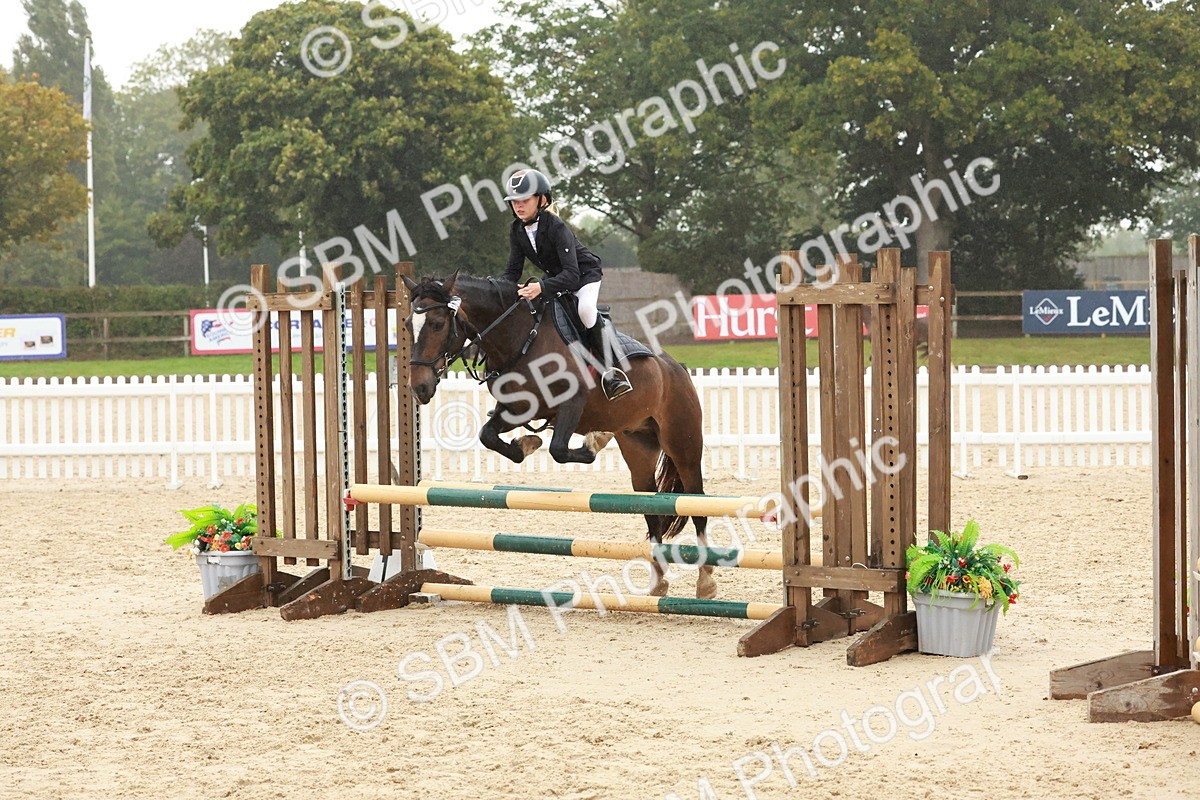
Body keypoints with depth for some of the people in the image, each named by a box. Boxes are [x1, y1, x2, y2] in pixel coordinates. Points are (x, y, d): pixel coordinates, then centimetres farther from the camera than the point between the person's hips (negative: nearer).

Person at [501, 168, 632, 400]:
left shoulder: (556, 227, -31)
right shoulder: (517, 230, -9)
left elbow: (571, 274, -38)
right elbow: (513, 270, -5)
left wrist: (542, 287, -55)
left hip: (584, 274, -8)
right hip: (555, 280, 8)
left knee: (586, 309, -35)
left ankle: (609, 370, -31)